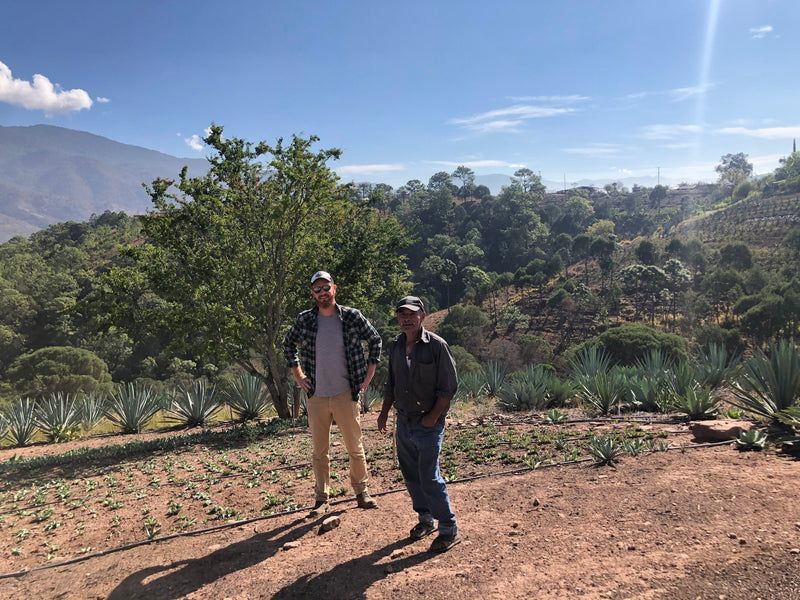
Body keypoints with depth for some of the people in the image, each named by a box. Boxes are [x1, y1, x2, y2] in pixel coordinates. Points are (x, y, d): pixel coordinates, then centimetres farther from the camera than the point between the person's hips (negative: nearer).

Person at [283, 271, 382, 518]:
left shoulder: (352, 317, -3)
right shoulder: (304, 320, 0)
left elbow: (375, 340, 9)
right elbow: (288, 345, 16)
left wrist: (368, 375, 5)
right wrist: (298, 377, 10)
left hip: (346, 395, -1)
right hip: (316, 397, 1)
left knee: (355, 448, 8)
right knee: (320, 452, 9)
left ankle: (361, 492, 26)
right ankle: (322, 498, 22)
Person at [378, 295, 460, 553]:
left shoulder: (436, 345, -12)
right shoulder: (395, 346, 7)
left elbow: (449, 386, -11)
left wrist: (433, 416, -15)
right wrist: (384, 412, 14)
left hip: (428, 424, -6)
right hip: (403, 422, 6)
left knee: (429, 477, -7)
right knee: (410, 474, 14)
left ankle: (449, 529, 8)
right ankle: (425, 519, 32)